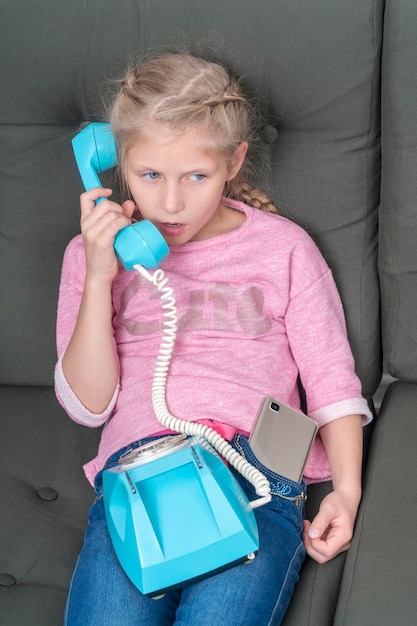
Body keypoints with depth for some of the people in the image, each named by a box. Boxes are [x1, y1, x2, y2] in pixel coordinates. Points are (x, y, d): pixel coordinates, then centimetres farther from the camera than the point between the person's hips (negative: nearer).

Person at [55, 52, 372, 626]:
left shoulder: (283, 248, 14)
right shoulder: (94, 254, 16)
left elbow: (332, 382, 13)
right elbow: (87, 404, 8)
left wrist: (346, 489, -3)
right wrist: (99, 277, -2)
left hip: (257, 472, -1)